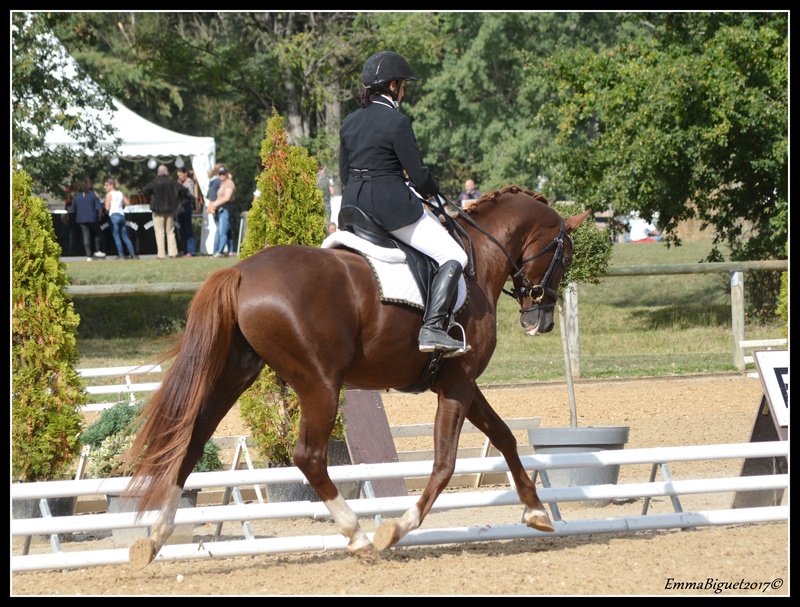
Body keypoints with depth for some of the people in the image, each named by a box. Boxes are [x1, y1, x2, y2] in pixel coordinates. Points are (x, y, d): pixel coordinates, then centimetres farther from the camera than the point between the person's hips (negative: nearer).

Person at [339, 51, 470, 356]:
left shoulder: (349, 123, 8)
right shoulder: (397, 122, -14)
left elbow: (344, 174, 15)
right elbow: (419, 176, -13)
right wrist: (434, 192, 9)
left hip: (355, 204, 8)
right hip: (393, 208, -8)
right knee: (453, 257, -4)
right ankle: (432, 329, -19)